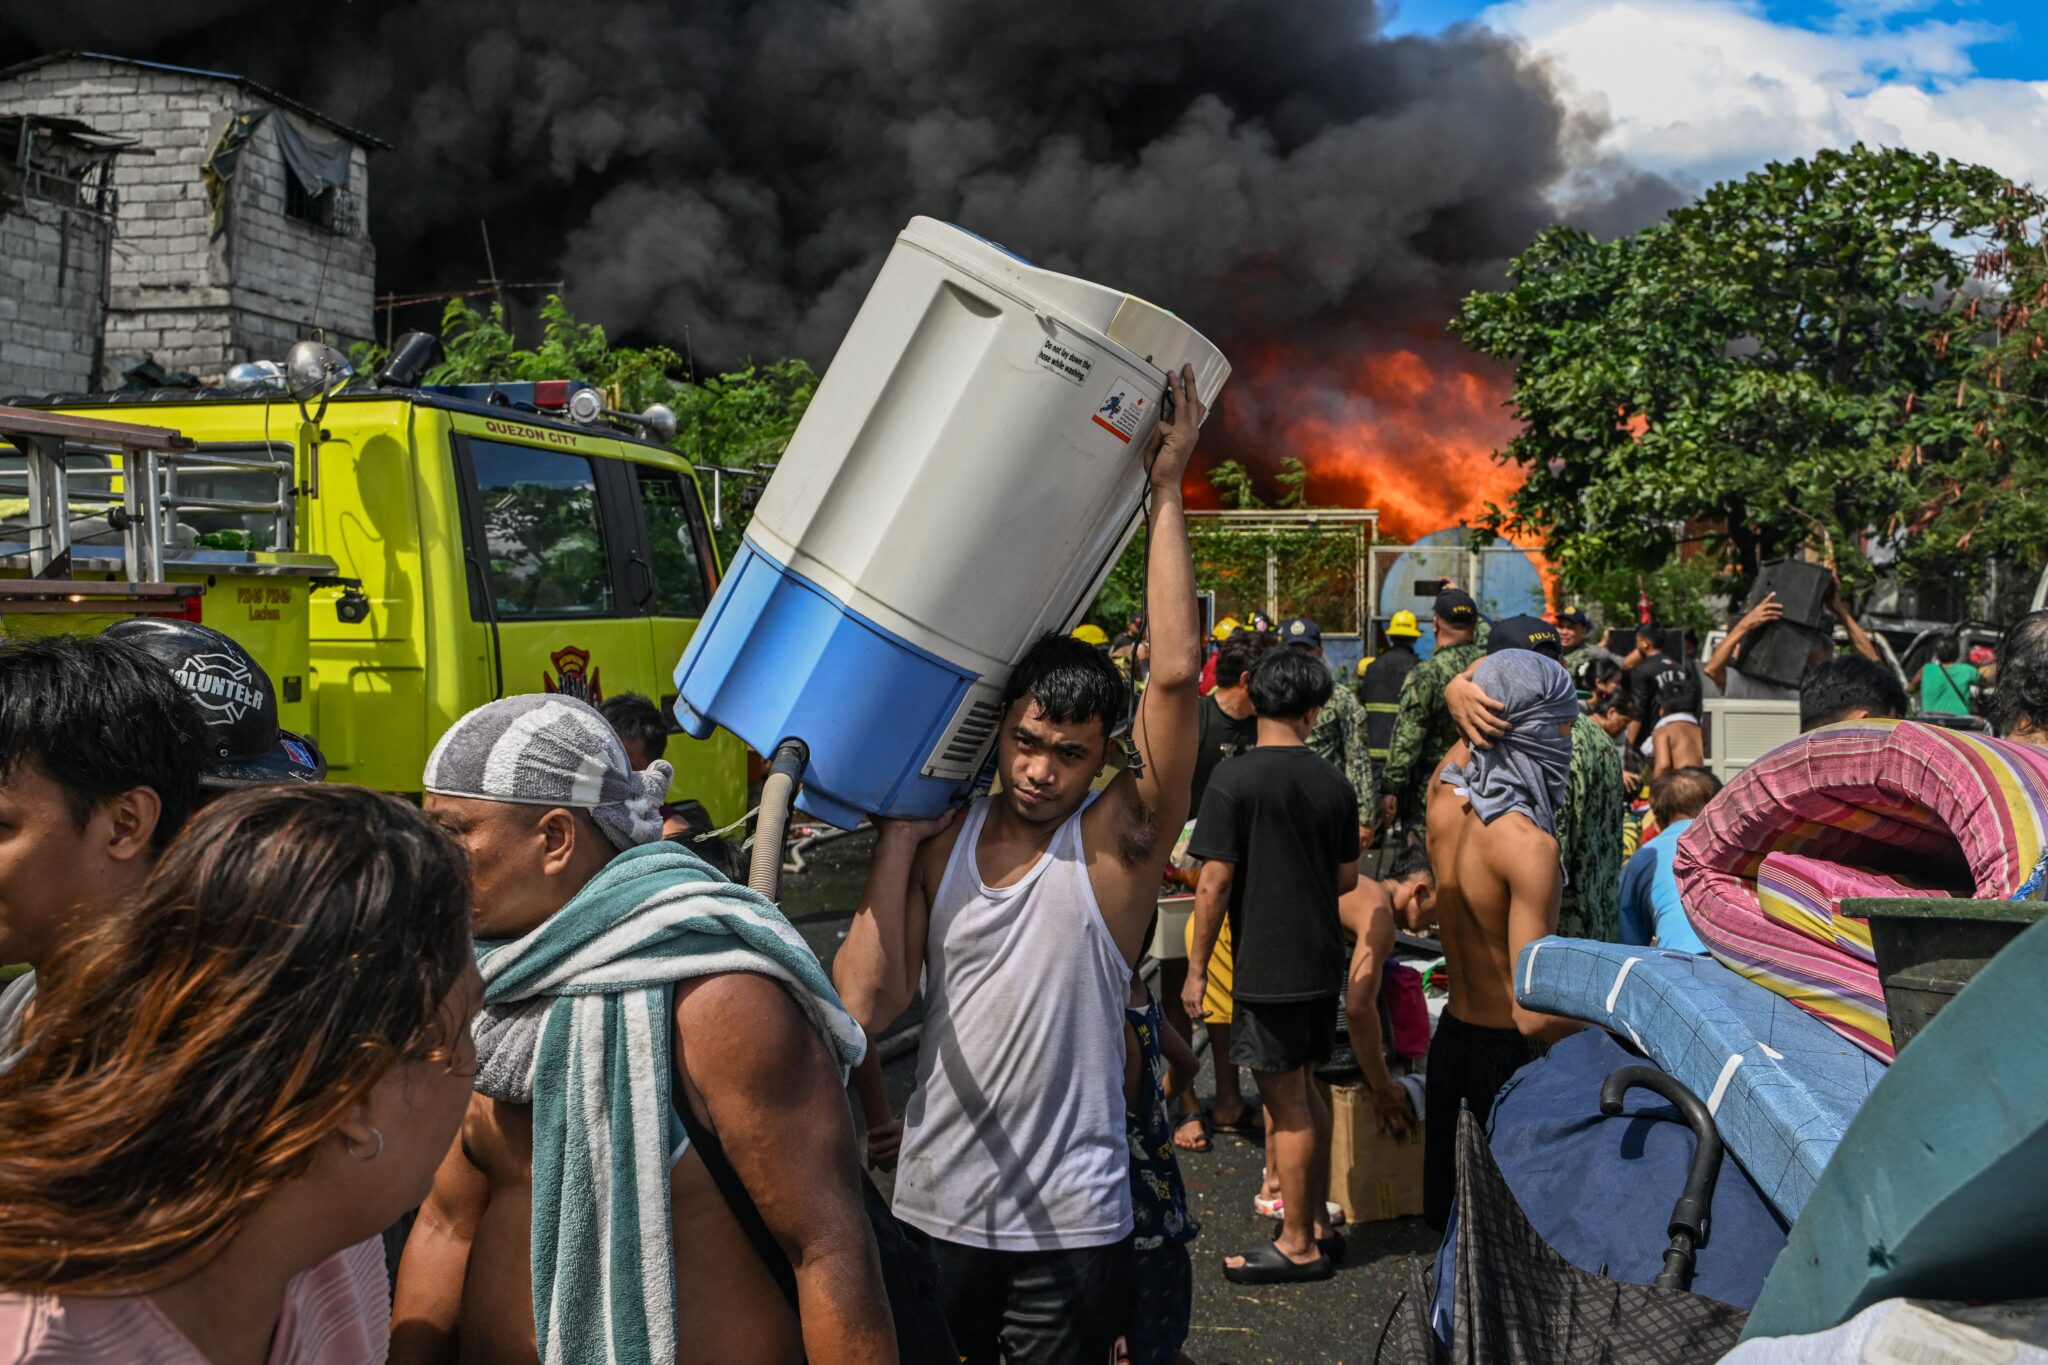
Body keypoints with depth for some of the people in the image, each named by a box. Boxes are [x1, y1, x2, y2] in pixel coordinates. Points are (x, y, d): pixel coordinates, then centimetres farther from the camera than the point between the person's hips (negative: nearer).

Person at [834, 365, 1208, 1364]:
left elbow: (1176, 673, -24)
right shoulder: (940, 840, 1)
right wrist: (896, 841, -8)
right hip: (934, 1202, 4)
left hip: (1064, 1220, -4)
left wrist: (1166, 493, -18)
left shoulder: (1119, 837, -10)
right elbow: (866, 1002, -7)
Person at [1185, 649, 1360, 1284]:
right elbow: (1347, 879, 11)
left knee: (1286, 1101, 2)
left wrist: (1196, 966, -7)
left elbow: (1214, 883, -15)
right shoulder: (1333, 781, 2)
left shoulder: (1235, 779, -14)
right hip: (1322, 961, 6)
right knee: (1306, 1090, 18)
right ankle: (1315, 1221, 29)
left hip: (1267, 964, -6)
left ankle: (1298, 1245, 11)